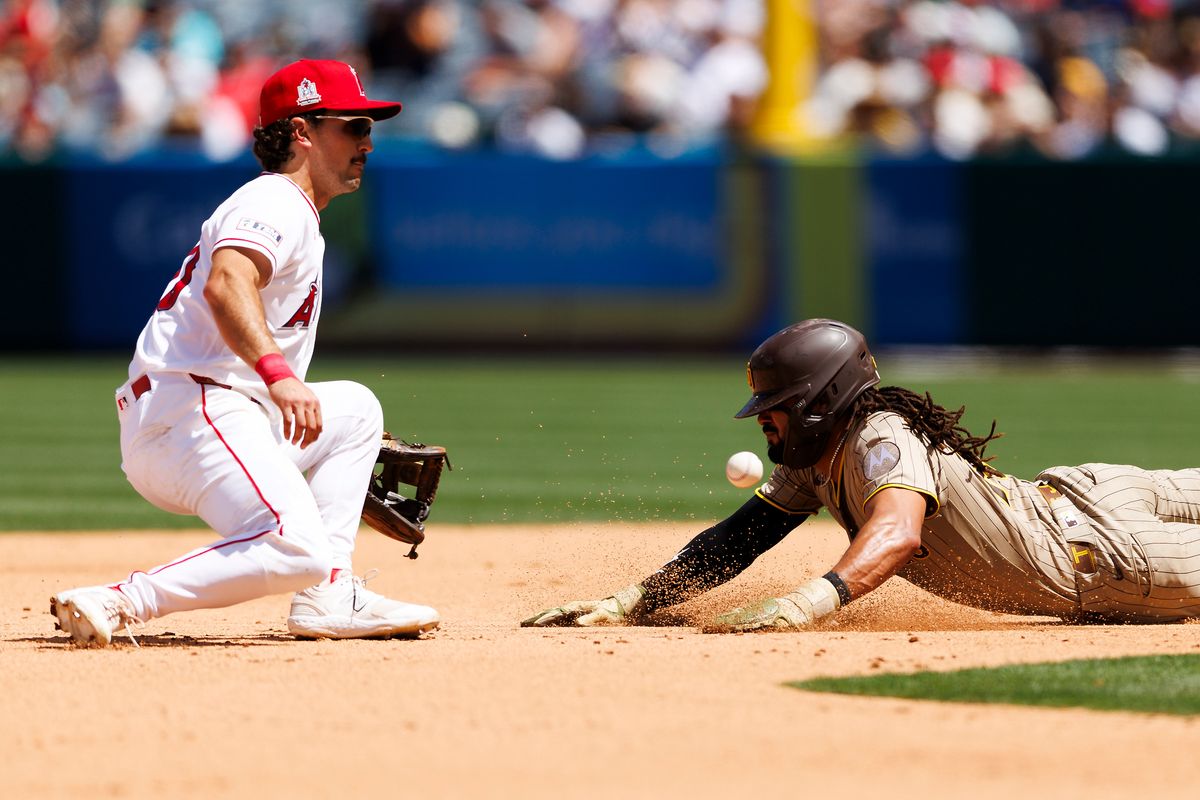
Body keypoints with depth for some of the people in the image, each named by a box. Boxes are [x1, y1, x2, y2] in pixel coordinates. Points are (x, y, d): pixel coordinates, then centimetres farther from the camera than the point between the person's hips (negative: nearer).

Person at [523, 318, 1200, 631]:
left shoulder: (883, 441, -33)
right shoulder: (816, 459, -4)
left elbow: (897, 532, -52)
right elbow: (738, 541, -1)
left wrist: (807, 604, -67)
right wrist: (627, 605, -9)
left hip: (1095, 552, -9)